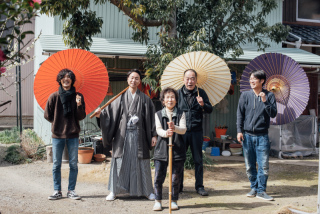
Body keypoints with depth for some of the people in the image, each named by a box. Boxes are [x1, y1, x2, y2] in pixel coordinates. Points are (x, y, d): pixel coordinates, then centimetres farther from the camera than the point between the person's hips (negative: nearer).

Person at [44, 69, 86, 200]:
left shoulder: (77, 96, 2)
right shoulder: (54, 97, -1)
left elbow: (81, 117, -1)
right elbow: (47, 115, 8)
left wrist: (79, 105, -16)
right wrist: (58, 123, 3)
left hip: (73, 135, 1)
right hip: (57, 135, 0)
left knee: (73, 164, 4)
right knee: (56, 164, 5)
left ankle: (71, 190, 13)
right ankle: (57, 191, 14)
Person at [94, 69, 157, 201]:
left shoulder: (144, 99, 6)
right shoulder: (120, 98, 7)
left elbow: (151, 118, 4)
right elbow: (110, 112, 2)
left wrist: (153, 135, -2)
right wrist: (100, 115, -18)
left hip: (139, 135, 0)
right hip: (122, 135, 0)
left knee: (142, 162, 3)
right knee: (119, 161, 1)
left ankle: (147, 190, 14)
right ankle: (114, 191, 10)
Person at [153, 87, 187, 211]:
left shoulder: (181, 114, 6)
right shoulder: (158, 114, 8)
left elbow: (183, 129, -7)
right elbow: (158, 130, -5)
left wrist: (174, 128, -29)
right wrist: (165, 133, -28)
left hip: (177, 150, 0)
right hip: (161, 150, 0)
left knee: (176, 178, 4)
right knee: (158, 177, -1)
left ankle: (174, 201, 20)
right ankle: (158, 201, 13)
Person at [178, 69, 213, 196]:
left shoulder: (201, 93, 5)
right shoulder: (178, 93, 4)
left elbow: (210, 110, 5)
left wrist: (203, 104, -15)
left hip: (196, 131, 0)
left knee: (198, 160, 5)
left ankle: (199, 186, 16)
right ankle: (178, 186, 18)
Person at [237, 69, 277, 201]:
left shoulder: (269, 96, 3)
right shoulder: (245, 95, 5)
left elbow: (273, 114, -3)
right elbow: (240, 114, 6)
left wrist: (265, 102, -16)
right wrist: (239, 131, -2)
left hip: (262, 136, -1)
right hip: (247, 135, 2)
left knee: (264, 166, -3)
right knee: (249, 166, 7)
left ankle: (261, 190, 6)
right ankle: (254, 188, 20)